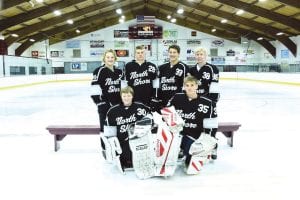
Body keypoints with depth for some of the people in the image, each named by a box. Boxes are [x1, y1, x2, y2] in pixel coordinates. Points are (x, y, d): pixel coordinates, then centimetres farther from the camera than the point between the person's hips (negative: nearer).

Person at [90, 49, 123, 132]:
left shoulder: (119, 72, 10)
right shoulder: (99, 71, -10)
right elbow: (95, 91, -15)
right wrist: (101, 103, -20)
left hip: (118, 105, 6)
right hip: (105, 106, -6)